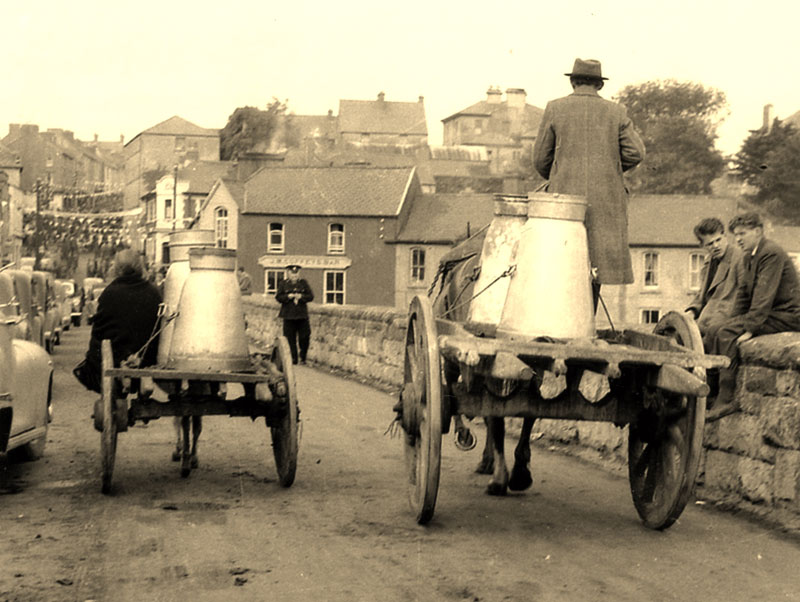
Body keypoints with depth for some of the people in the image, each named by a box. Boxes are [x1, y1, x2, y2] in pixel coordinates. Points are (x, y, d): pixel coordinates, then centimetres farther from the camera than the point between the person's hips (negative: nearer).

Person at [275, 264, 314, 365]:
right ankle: (293, 359, 9)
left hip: (302, 315, 1)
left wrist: (301, 296, -11)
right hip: (289, 316, -1)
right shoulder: (283, 284, 7)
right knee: (290, 339, 0)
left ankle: (302, 358, 12)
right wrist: (289, 296, -13)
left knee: (304, 338, -3)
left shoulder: (303, 283, 10)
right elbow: (278, 297, 1)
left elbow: (311, 296, 5)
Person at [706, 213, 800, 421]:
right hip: (771, 313, 9)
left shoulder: (771, 254, -17)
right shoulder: (749, 257, 14)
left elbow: (764, 295, -23)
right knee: (720, 332, -2)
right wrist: (738, 322, 5)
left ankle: (727, 399, -21)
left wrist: (750, 328, -26)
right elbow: (744, 292, 17)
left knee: (727, 333, -21)